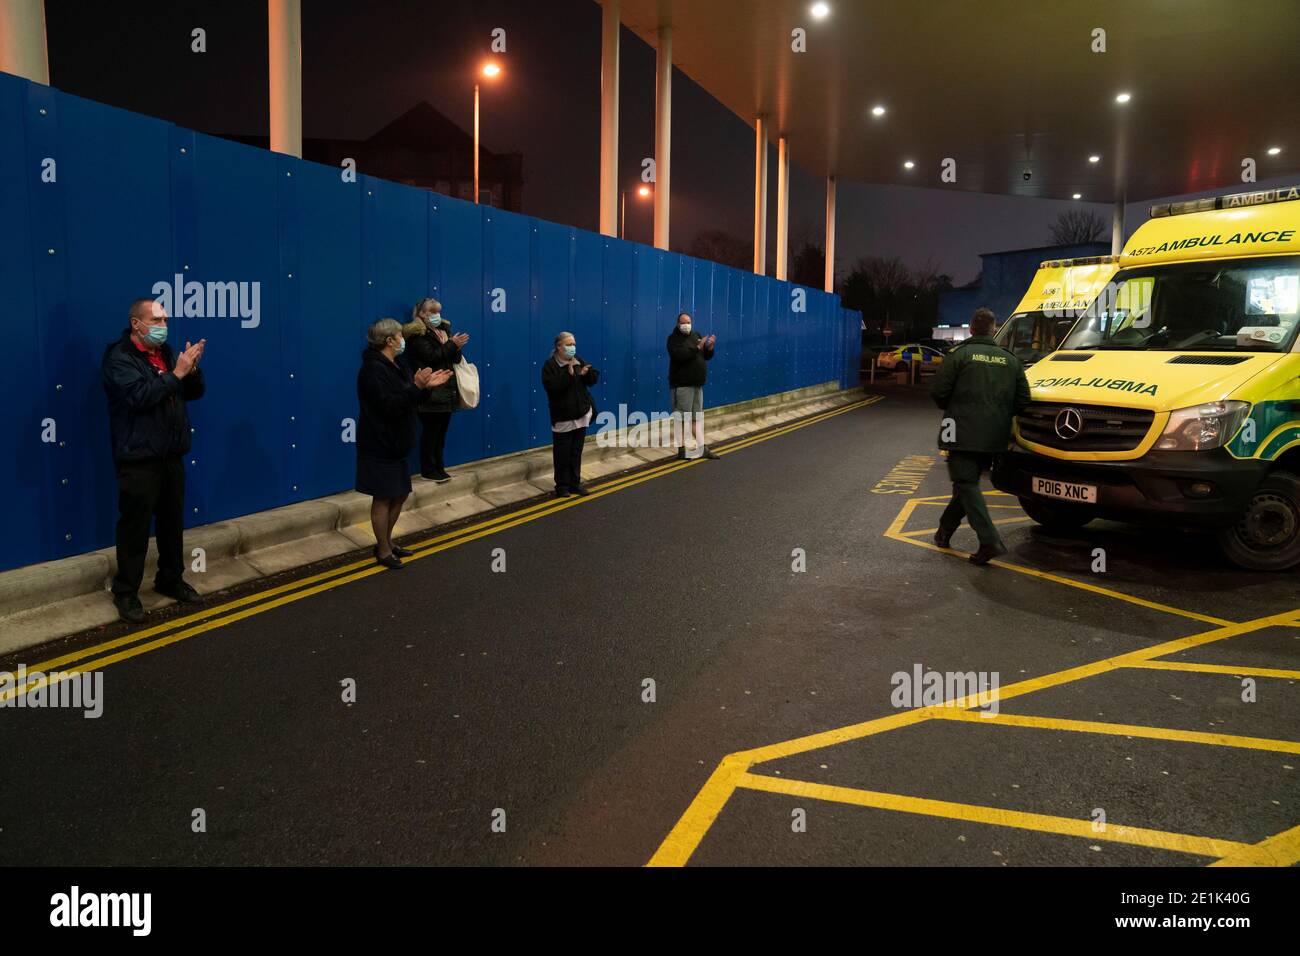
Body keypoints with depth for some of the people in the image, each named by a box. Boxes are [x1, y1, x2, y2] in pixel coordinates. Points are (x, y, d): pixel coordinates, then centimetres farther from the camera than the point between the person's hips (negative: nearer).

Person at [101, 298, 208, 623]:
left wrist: (192, 368, -9)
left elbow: (195, 392, 10)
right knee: (135, 527, 0)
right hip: (138, 459, -7)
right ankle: (126, 592, 11)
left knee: (172, 522, 15)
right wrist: (177, 373, -22)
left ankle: (170, 579, 30)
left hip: (172, 456, 7)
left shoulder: (166, 353, 12)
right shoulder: (119, 358, -11)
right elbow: (139, 395, -26)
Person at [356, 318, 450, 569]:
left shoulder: (392, 367, 13)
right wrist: (417, 386, -27)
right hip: (380, 447, -10)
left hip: (395, 445, 10)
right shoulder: (374, 370, -17)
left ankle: (386, 542, 29)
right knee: (383, 498, -1)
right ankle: (383, 551, 11)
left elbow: (407, 401, 17)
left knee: (400, 494, 15)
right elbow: (390, 407, -25)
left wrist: (426, 385, 5)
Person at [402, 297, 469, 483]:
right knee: (431, 431, 0)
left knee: (441, 431, 12)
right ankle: (428, 469, 9)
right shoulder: (417, 335, -8)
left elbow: (455, 359, 12)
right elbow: (431, 356, -20)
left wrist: (456, 348, -9)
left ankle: (439, 467, 21)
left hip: (446, 390, 7)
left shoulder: (444, 329, 14)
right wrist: (452, 345, -16)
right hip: (430, 393, -7)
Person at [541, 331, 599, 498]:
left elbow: (592, 380, 9)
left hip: (581, 414, 5)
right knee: (562, 453, 2)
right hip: (563, 418, -5)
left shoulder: (578, 361, 8)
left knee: (576, 452, 12)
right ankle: (562, 486, 11)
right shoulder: (550, 365, -10)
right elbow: (552, 387, -23)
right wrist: (569, 375, -28)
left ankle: (575, 483, 21)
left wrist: (587, 373, -13)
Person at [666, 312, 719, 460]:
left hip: (697, 384, 7)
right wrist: (698, 347, -24)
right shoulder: (674, 339, -6)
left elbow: (707, 357, 15)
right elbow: (681, 355, -24)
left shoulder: (696, 336, 15)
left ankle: (701, 447, 16)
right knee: (681, 417, -6)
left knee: (698, 417, 11)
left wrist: (710, 347, -5)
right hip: (682, 385, -7)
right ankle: (682, 449, -2)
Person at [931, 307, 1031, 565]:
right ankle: (945, 531, 30)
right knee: (967, 483, 18)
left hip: (963, 434, -5)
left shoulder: (958, 355, -4)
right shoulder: (1010, 360, 11)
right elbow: (1023, 400, 7)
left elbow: (939, 393, -8)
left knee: (966, 485, -4)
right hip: (995, 437, 5)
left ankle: (990, 541, -17)